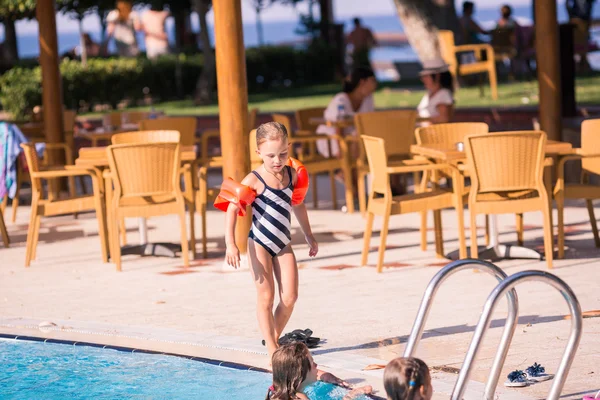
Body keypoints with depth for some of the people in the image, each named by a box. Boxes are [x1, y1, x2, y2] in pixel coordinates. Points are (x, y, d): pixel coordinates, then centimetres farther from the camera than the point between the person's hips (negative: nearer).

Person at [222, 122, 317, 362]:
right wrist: (230, 244, -23)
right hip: (260, 244, -5)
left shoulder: (292, 175, 3)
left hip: (283, 244, 5)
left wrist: (309, 236, 27)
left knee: (290, 297, -2)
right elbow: (232, 209, -15)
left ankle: (274, 338, 16)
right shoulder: (254, 181, -14)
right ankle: (272, 351, -3)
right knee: (266, 297, -6)